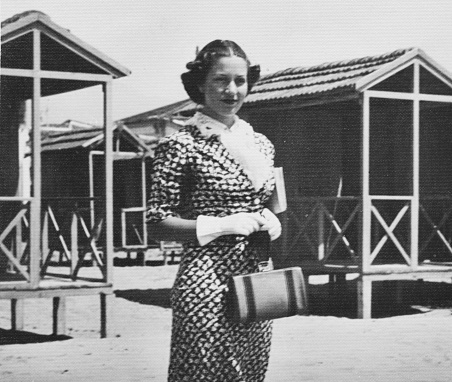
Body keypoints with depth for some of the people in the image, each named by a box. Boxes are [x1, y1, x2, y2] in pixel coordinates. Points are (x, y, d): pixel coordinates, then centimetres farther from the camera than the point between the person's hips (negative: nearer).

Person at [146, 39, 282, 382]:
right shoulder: (181, 145, -7)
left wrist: (271, 224, 1)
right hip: (206, 286, -6)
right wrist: (224, 225, -16)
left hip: (256, 283, 6)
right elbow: (158, 225, -8)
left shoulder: (261, 144, 12)